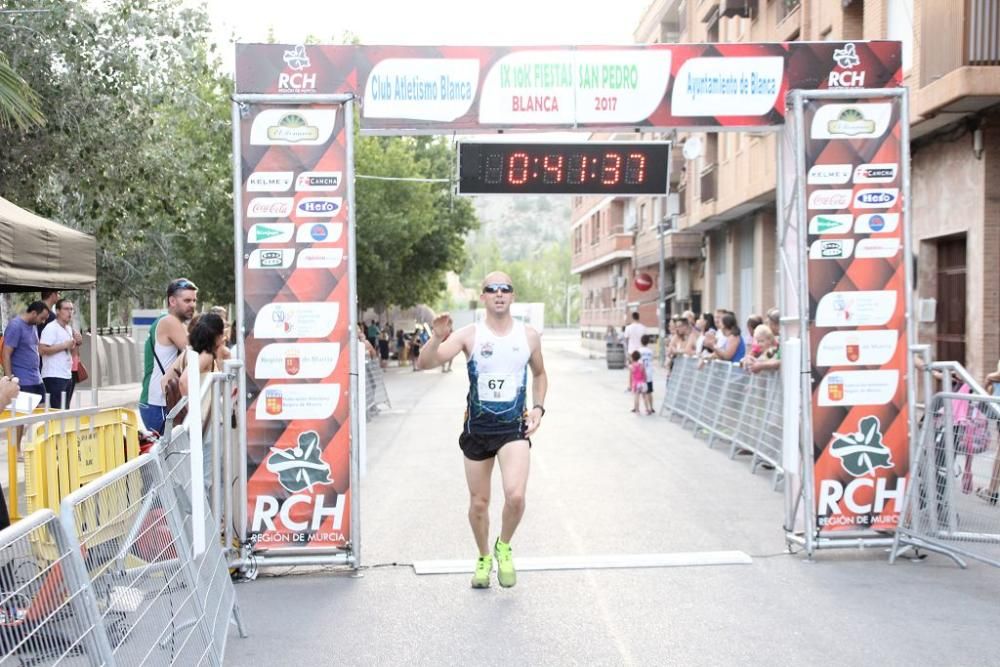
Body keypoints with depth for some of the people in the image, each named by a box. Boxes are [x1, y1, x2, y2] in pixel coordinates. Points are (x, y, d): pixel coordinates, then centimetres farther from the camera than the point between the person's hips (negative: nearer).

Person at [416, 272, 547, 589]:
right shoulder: (469, 335, -6)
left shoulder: (529, 336, 2)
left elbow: (539, 374, 19)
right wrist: (437, 338, -35)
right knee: (478, 503, 10)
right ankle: (484, 558, 36)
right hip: (477, 427, 0)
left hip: (514, 427, 0)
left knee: (515, 496, -20)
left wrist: (538, 407, 4)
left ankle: (504, 547, 10)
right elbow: (424, 363, -16)